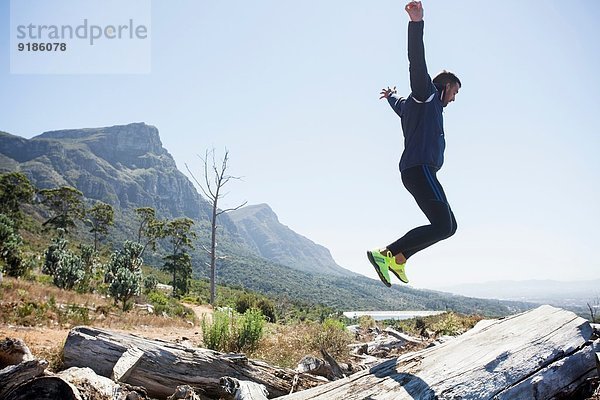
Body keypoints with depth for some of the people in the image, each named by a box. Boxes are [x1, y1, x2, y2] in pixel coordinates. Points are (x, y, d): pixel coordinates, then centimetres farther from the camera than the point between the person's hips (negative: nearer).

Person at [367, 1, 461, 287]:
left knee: (448, 226, 10)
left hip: (420, 171, 10)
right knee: (442, 226, -19)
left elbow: (399, 105, 52)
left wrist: (391, 96, 75)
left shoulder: (416, 103, 30)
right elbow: (417, 63, -14)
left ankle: (397, 259, 5)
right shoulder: (426, 93, 3)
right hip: (419, 168, -10)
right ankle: (386, 253, -22)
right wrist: (417, 23, -28)